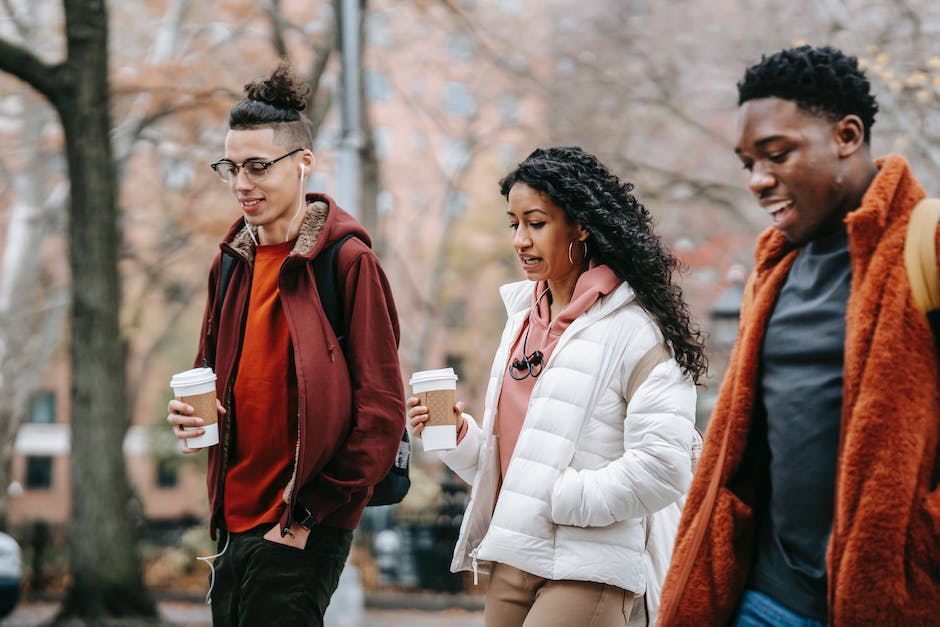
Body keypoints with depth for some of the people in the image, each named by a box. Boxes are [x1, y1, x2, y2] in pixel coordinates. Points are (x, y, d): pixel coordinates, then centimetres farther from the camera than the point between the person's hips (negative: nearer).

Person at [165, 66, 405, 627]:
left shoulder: (349, 261, -9)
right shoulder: (232, 263, 12)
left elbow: (380, 411, -11)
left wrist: (312, 515, -13)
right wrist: (192, 411, 1)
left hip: (302, 531, -7)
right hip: (235, 519, 7)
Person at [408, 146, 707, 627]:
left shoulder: (634, 329, -8)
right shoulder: (522, 319, 15)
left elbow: (662, 468, -18)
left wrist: (558, 498, -14)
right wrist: (460, 438, -1)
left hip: (586, 572, -7)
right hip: (510, 565, 7)